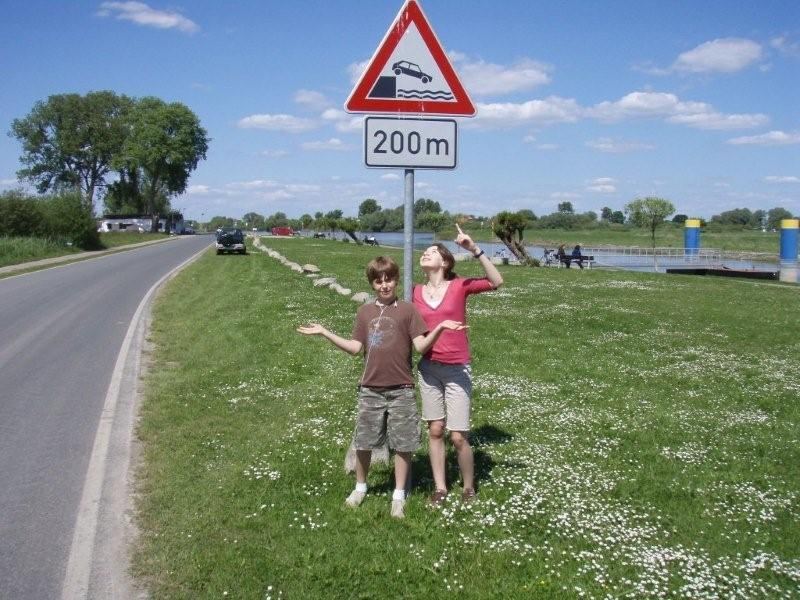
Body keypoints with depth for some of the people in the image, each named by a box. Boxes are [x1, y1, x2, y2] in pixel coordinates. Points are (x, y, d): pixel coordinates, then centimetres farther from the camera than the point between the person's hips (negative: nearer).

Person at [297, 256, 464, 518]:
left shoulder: (407, 310, -4)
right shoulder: (365, 312, 7)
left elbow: (421, 346, -9)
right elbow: (355, 347, 6)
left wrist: (439, 328, -25)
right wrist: (324, 332, 3)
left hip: (401, 390, -3)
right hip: (370, 390, 3)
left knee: (402, 445, 5)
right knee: (363, 442, 11)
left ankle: (399, 496, 19)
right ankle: (360, 487, 33)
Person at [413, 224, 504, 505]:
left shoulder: (459, 286, -6)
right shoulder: (415, 292, 2)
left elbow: (496, 282, -19)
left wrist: (475, 250, -25)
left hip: (457, 370, -3)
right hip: (428, 368, 3)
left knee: (459, 436, -2)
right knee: (435, 430, 10)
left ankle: (468, 487, 19)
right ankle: (440, 487, 23)